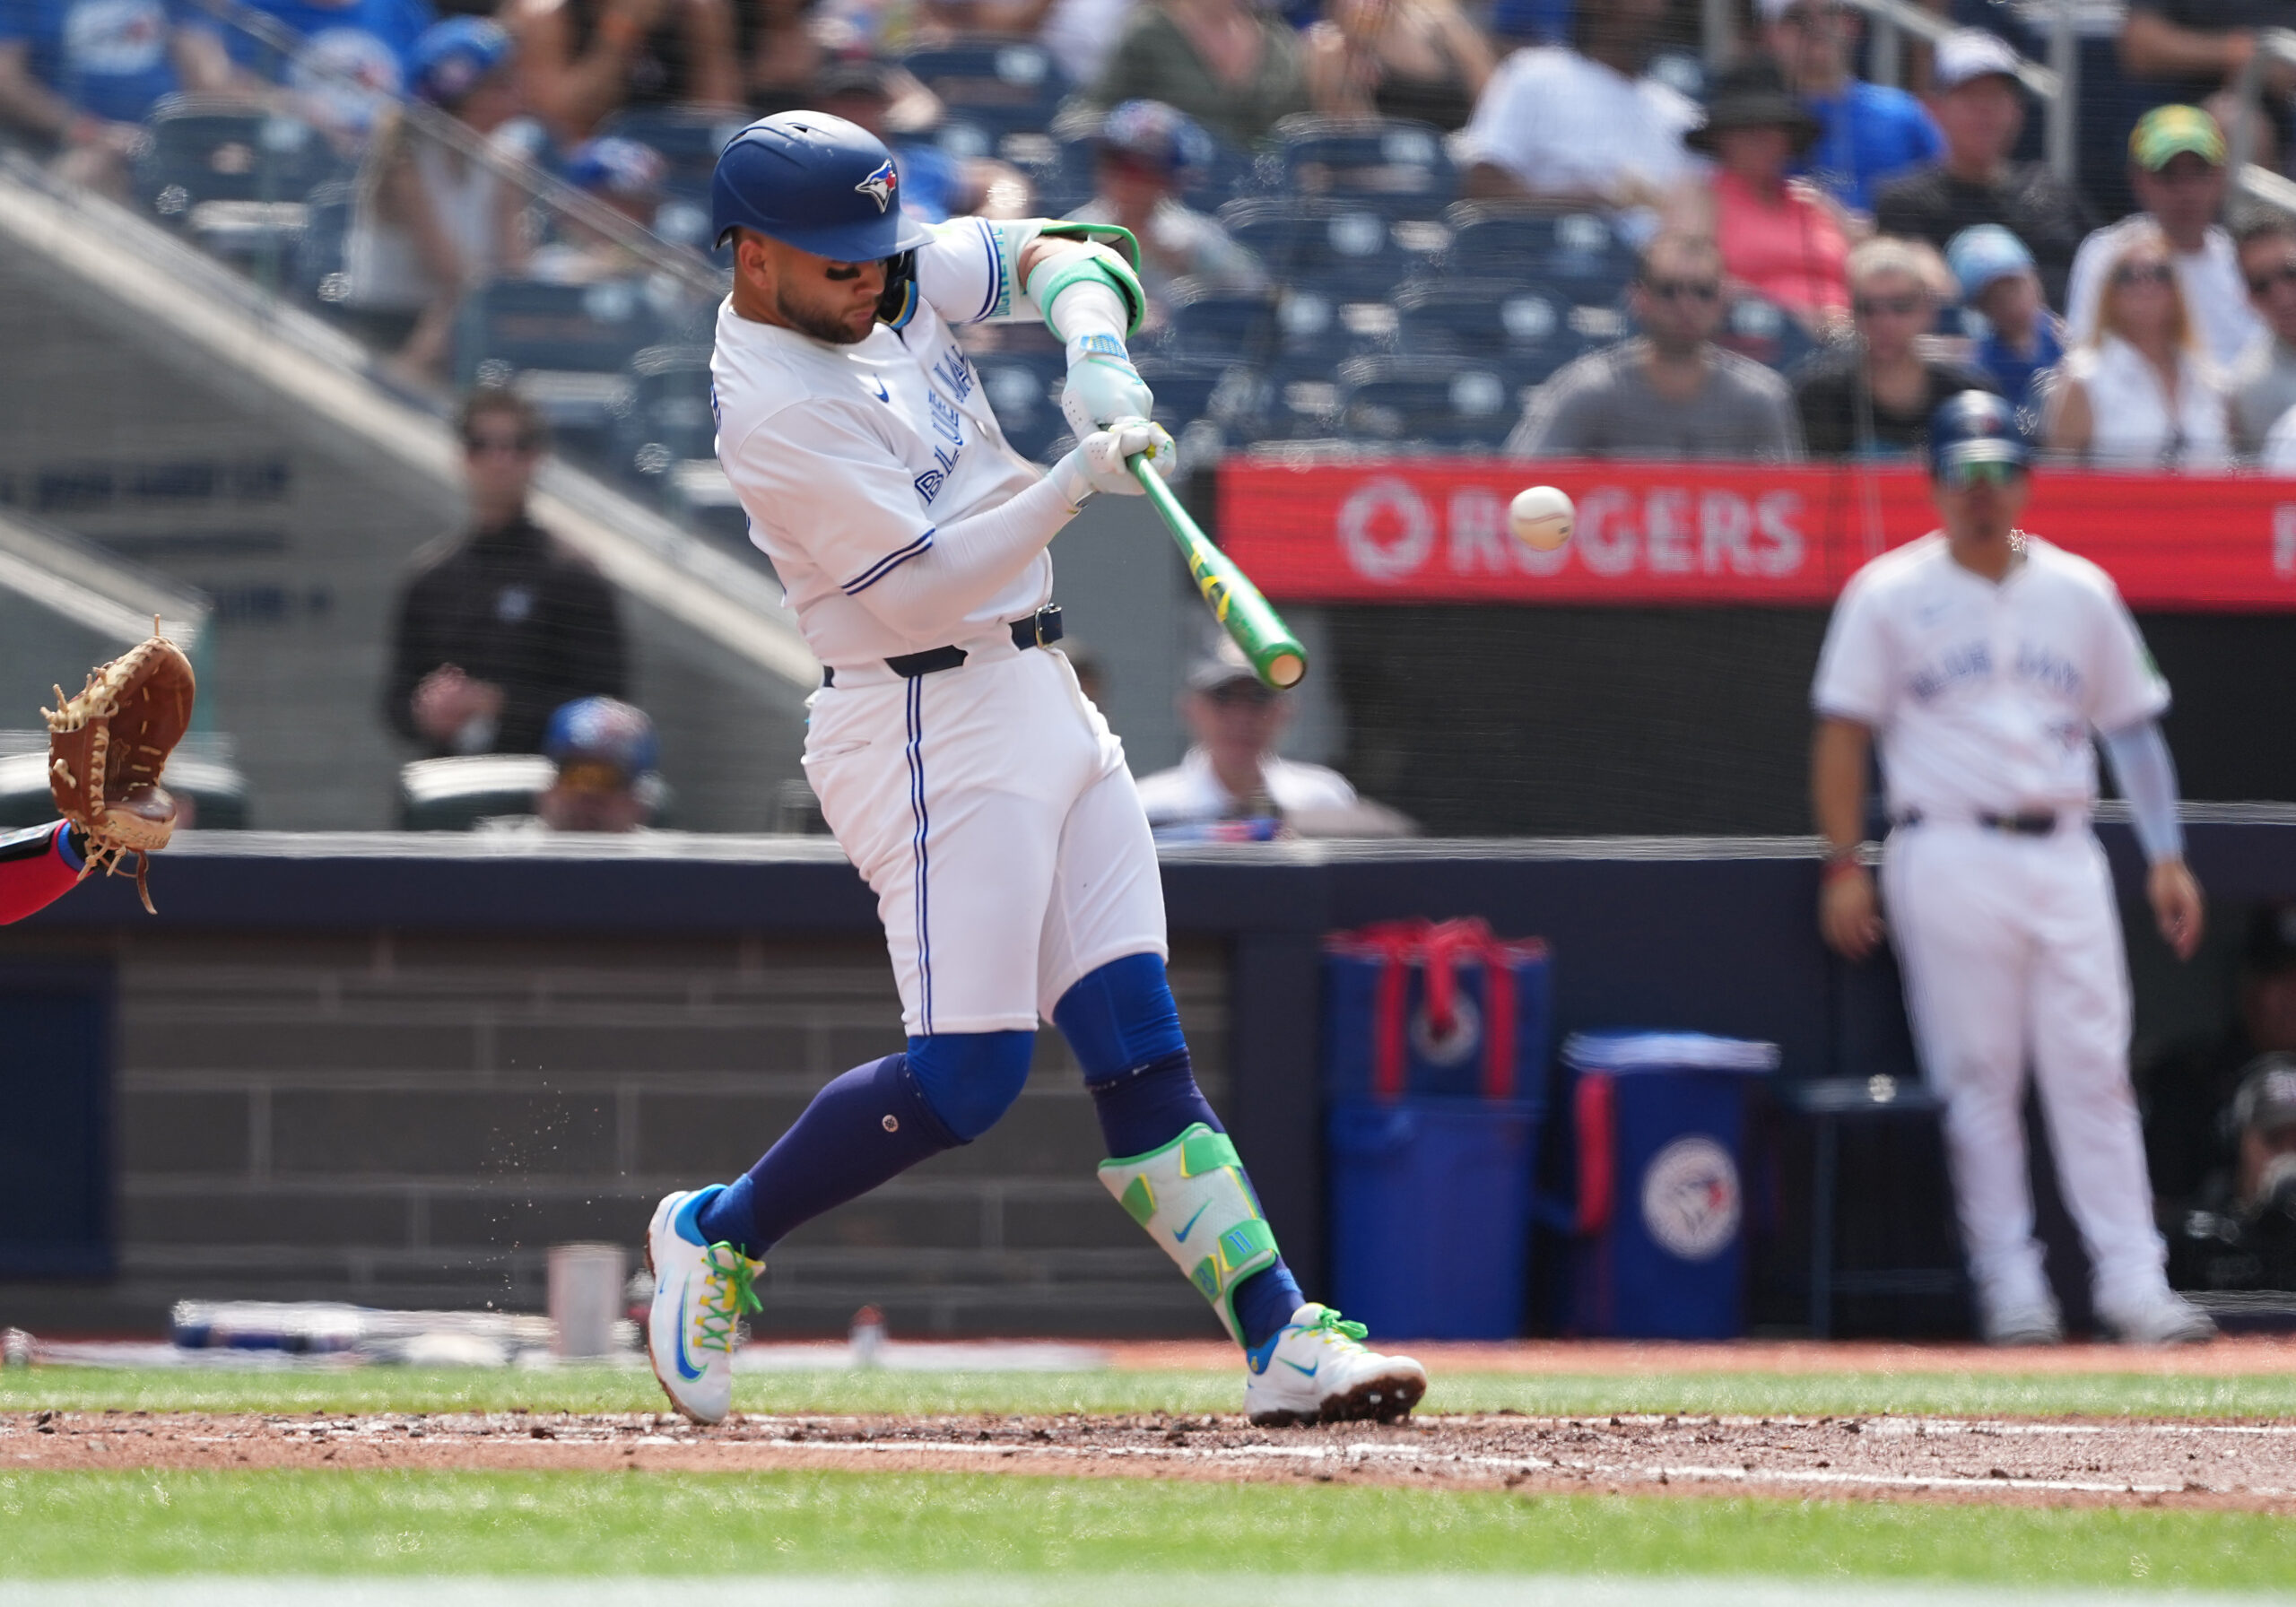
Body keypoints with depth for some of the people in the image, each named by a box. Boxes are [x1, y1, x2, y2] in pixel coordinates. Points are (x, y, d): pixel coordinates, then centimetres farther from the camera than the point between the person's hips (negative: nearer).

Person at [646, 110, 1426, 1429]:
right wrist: (1073, 484, -28)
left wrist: (1095, 354, -10)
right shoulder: (776, 411, -19)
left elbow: (1061, 261, 10)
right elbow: (916, 588, -22)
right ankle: (719, 1235, 8)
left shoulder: (895, 271, 5)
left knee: (1140, 1048, 2)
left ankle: (1282, 1341, -4)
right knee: (968, 1073, -13)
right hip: (933, 727, -8)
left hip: (1043, 700, 8)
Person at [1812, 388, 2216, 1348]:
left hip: (2063, 854, 2)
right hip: (1950, 857, -2)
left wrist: (2165, 855, 7)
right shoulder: (1890, 595, 4)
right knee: (1979, 1080, -2)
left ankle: (2134, 1285, -4)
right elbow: (1844, 730, 3)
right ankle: (2010, 1288, 3)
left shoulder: (2079, 592, 12)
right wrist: (1844, 863, -6)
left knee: (2094, 1074, -3)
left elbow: (2132, 723, 15)